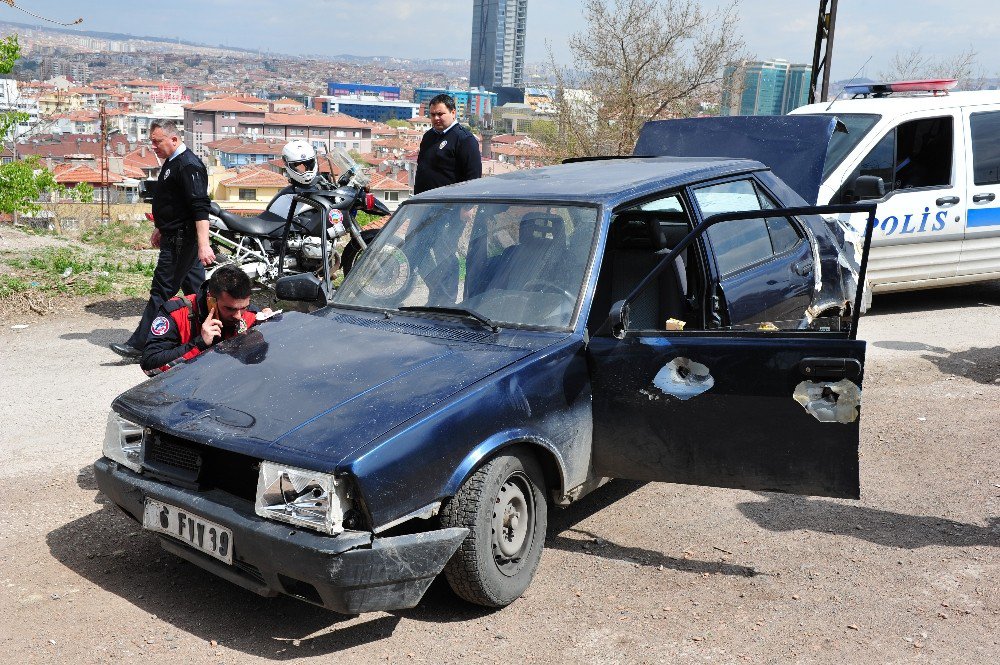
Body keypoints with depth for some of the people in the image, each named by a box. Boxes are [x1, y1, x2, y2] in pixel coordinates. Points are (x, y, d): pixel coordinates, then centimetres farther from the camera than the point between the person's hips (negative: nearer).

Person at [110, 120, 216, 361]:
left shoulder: (189, 165, -17)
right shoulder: (171, 163, 16)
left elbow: (200, 208, -25)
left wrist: (203, 244, -31)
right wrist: (160, 229, 31)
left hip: (181, 240, -11)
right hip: (177, 236, 11)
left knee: (162, 291, -7)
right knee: (196, 288, 13)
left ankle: (140, 346, -3)